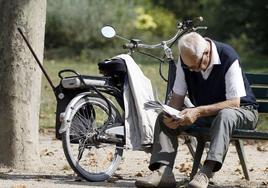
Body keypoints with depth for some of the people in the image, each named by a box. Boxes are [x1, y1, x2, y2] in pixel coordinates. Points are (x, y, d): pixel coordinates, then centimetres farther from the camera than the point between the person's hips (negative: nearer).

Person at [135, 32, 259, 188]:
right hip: (204, 113, 6)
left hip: (241, 112, -6)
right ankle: (164, 171, -29)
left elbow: (234, 103, -27)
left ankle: (206, 173, -52)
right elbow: (177, 96, -3)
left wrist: (198, 112, -35)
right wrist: (170, 115, -27)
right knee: (164, 118, -13)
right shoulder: (185, 60, -9)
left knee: (225, 115, -41)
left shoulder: (228, 58, -25)